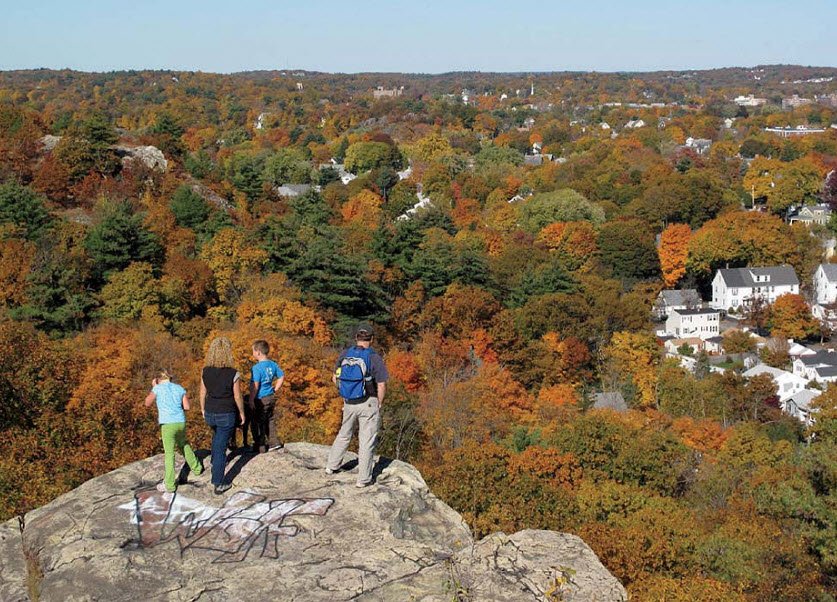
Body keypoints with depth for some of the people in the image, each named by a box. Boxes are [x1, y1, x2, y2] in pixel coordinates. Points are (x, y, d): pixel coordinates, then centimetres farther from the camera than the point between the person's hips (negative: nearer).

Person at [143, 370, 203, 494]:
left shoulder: (157, 388, 0)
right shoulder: (180, 388, 10)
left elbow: (147, 404, 11)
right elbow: (187, 406, 11)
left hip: (168, 424, -4)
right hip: (181, 422, 4)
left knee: (169, 454, -1)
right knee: (183, 444, 29)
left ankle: (169, 485, -1)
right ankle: (196, 468, 42)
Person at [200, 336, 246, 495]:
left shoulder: (205, 372, -9)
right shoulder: (233, 374, -21)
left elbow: (203, 393, 2)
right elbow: (238, 396, -12)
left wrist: (203, 408, 18)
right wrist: (241, 412, 4)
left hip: (210, 413, 4)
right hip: (226, 415, -4)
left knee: (217, 435, 34)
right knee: (221, 446, 4)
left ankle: (215, 462, 51)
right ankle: (218, 485, 10)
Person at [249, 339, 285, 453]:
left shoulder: (256, 368, -20)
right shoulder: (273, 364, 3)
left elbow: (255, 386, -22)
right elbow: (281, 377, 13)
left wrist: (251, 400, -15)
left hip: (260, 400, -8)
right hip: (271, 397, 8)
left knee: (257, 423, 6)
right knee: (269, 420, 21)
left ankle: (259, 446, 13)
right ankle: (274, 442, 23)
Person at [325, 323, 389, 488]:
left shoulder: (344, 355, 0)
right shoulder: (374, 358, -14)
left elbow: (335, 378, 10)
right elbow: (381, 385, -14)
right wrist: (379, 404, -1)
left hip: (349, 404, 5)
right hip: (368, 403, -4)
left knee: (344, 434, 24)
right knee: (366, 441, 3)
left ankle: (332, 466, 34)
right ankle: (364, 479, 7)